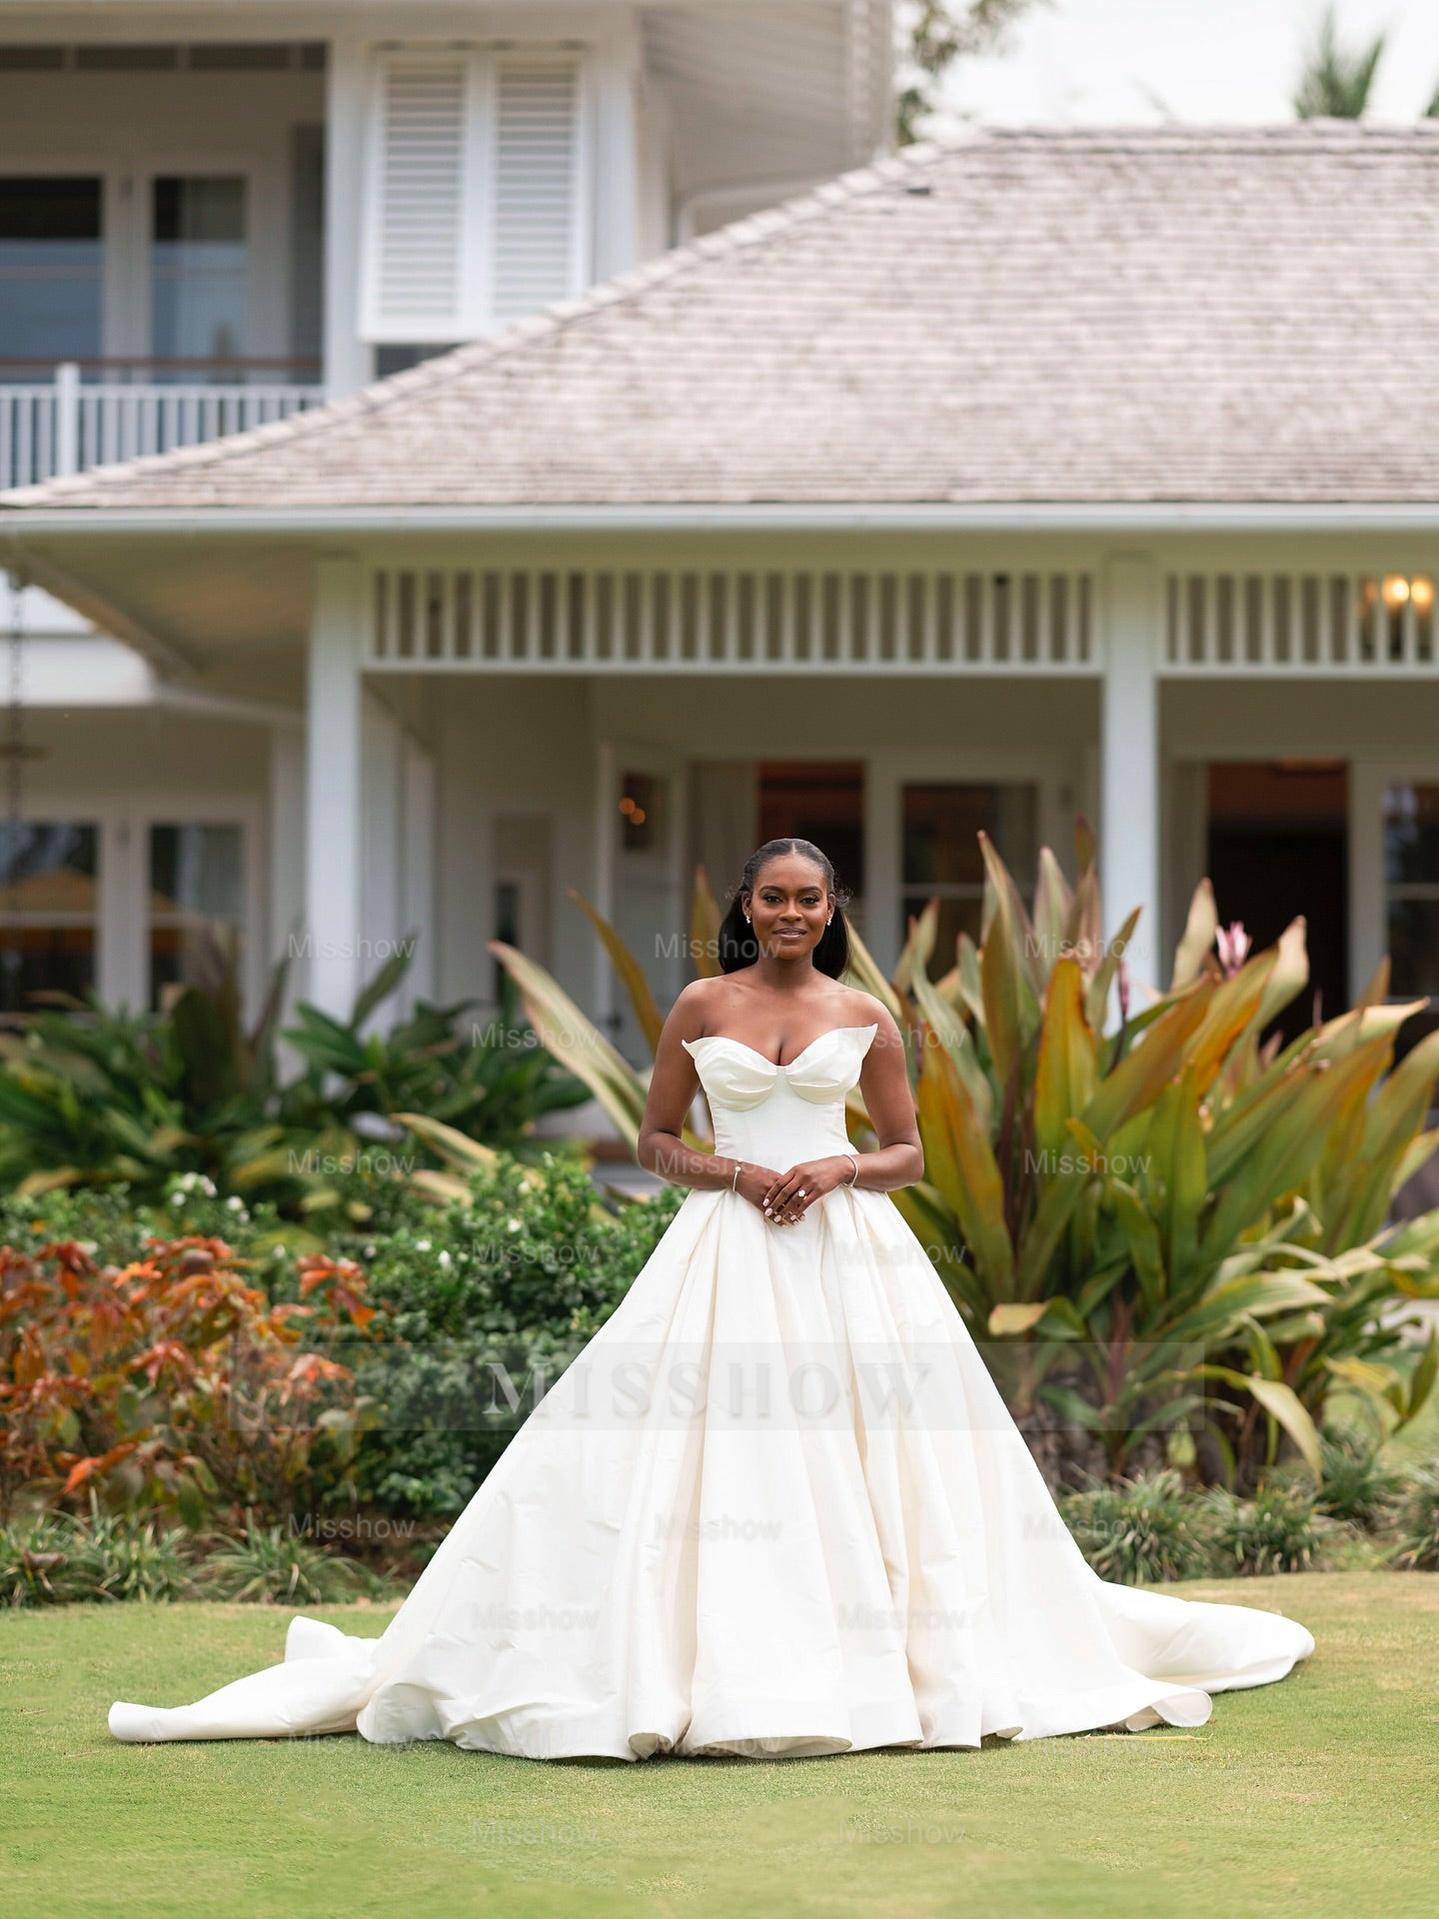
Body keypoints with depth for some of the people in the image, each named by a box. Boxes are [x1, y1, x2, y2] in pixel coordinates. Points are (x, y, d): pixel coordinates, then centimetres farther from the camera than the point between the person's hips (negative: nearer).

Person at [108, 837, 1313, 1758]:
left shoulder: (866, 1019, 6)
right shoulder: (701, 1008, 5)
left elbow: (908, 1151, 11)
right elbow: (656, 1141, 8)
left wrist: (839, 1169, -9)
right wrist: (735, 1173, -9)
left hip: (846, 1248, 1)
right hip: (726, 1251, 0)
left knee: (862, 1434, -2)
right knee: (697, 1437, -8)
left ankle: (905, 1646, 8)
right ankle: (706, 1656, -3)